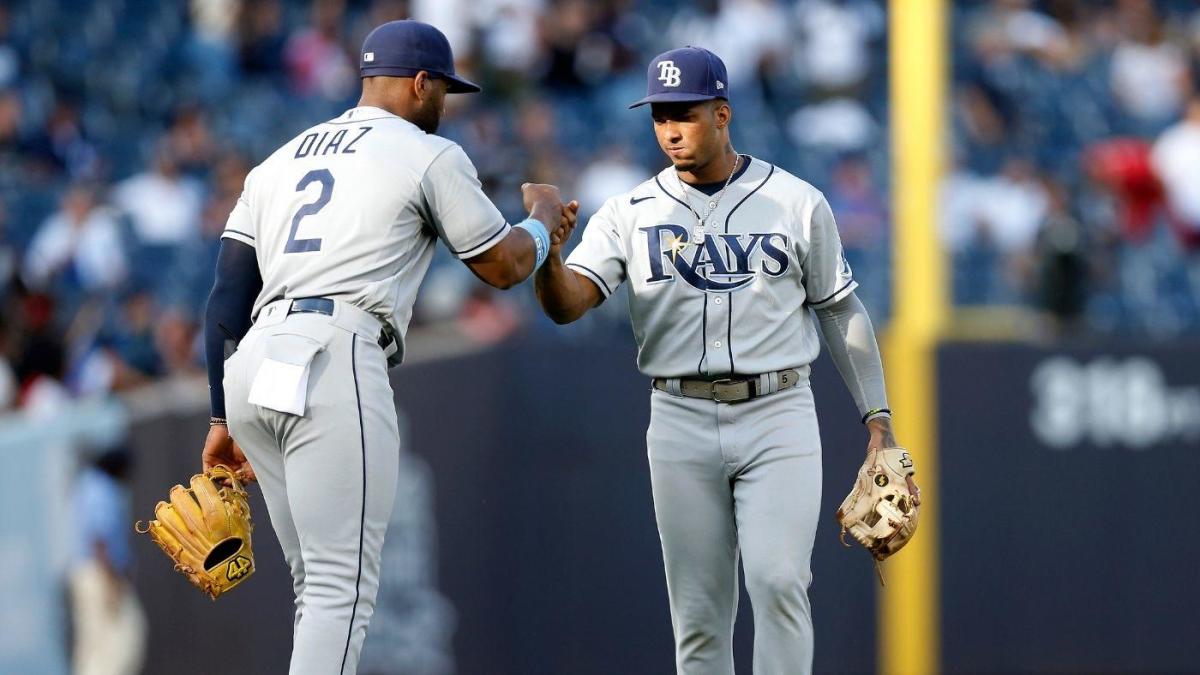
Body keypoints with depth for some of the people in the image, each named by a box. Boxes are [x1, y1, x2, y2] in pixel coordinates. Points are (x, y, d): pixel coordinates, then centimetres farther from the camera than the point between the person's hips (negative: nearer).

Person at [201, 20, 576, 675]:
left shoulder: (280, 161, 25)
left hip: (250, 367, 7)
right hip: (334, 365, -7)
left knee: (318, 583, 15)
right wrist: (544, 217, 36)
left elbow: (226, 297, 19)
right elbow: (505, 267, 14)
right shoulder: (430, 157, 7)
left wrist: (224, 418, 19)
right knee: (342, 585, -10)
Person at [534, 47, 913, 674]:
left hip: (778, 416, -2)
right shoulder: (630, 214, 3)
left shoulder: (797, 203, 2)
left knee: (777, 580, -16)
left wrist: (877, 418, 5)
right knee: (697, 609, 3)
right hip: (681, 423, 2)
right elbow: (566, 303, -11)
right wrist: (547, 251, -33)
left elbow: (841, 312, 10)